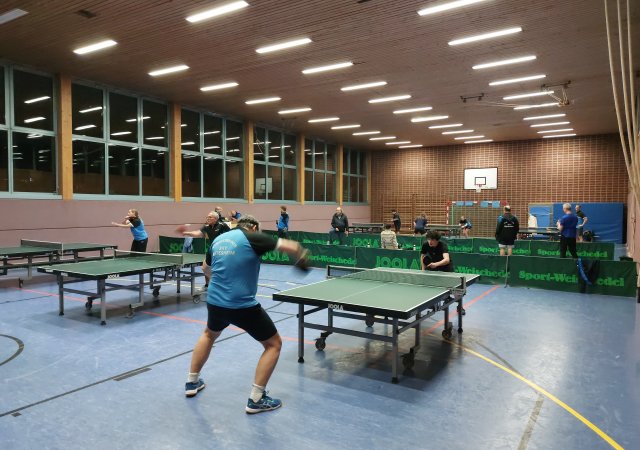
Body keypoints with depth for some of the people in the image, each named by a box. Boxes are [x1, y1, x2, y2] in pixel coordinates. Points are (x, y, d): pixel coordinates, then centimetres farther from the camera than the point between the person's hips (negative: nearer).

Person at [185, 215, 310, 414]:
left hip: (214, 302, 7)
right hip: (243, 306, -6)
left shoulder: (218, 240, 11)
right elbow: (290, 246, -11)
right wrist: (302, 258, 9)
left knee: (209, 334, 37)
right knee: (274, 344, 10)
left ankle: (192, 382, 43)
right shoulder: (252, 237, -7)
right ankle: (256, 399, 8)